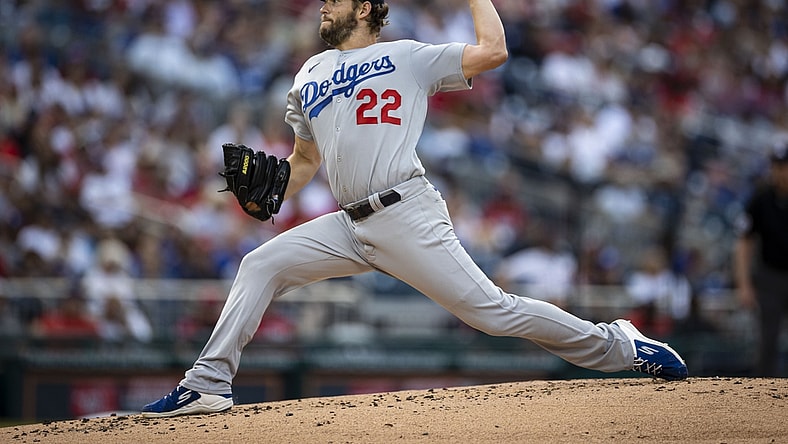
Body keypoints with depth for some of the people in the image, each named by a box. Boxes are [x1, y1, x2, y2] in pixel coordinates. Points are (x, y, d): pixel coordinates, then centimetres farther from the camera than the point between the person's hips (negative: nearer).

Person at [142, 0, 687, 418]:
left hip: (407, 216, -6)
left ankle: (616, 345, 1)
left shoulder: (407, 57, 7)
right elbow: (305, 160, 29)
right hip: (351, 227, 6)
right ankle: (208, 385, -5)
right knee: (260, 266, -5)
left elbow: (493, 51, -3)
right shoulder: (310, 77, 23)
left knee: (492, 310, -11)